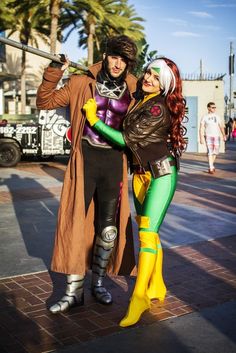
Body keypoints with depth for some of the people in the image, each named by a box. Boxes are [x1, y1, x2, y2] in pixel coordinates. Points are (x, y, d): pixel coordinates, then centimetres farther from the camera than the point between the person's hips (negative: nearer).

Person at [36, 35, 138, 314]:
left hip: (115, 162, 2)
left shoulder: (132, 92, 6)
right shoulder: (82, 83, 1)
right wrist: (53, 73, -8)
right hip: (85, 159, -2)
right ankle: (74, 291, 11)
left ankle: (98, 283, 28)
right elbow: (45, 102, 5)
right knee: (75, 223, -2)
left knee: (108, 228, 7)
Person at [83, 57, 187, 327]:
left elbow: (127, 139, -17)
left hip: (161, 173, -8)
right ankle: (157, 287, 24)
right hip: (140, 173, 8)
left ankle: (139, 297, -9)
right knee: (147, 231, 11)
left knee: (147, 233, -14)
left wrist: (94, 119, -11)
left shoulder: (158, 108, -16)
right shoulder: (139, 101, 9)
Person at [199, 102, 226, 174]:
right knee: (210, 152, -12)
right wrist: (201, 138, -14)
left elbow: (221, 127, 13)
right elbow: (201, 128, -4)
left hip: (216, 136, 4)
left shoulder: (217, 117, 13)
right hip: (208, 136, -4)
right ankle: (211, 168, -10)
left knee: (215, 152, 8)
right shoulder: (204, 117, 0)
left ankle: (212, 165, 28)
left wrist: (224, 135, 3)